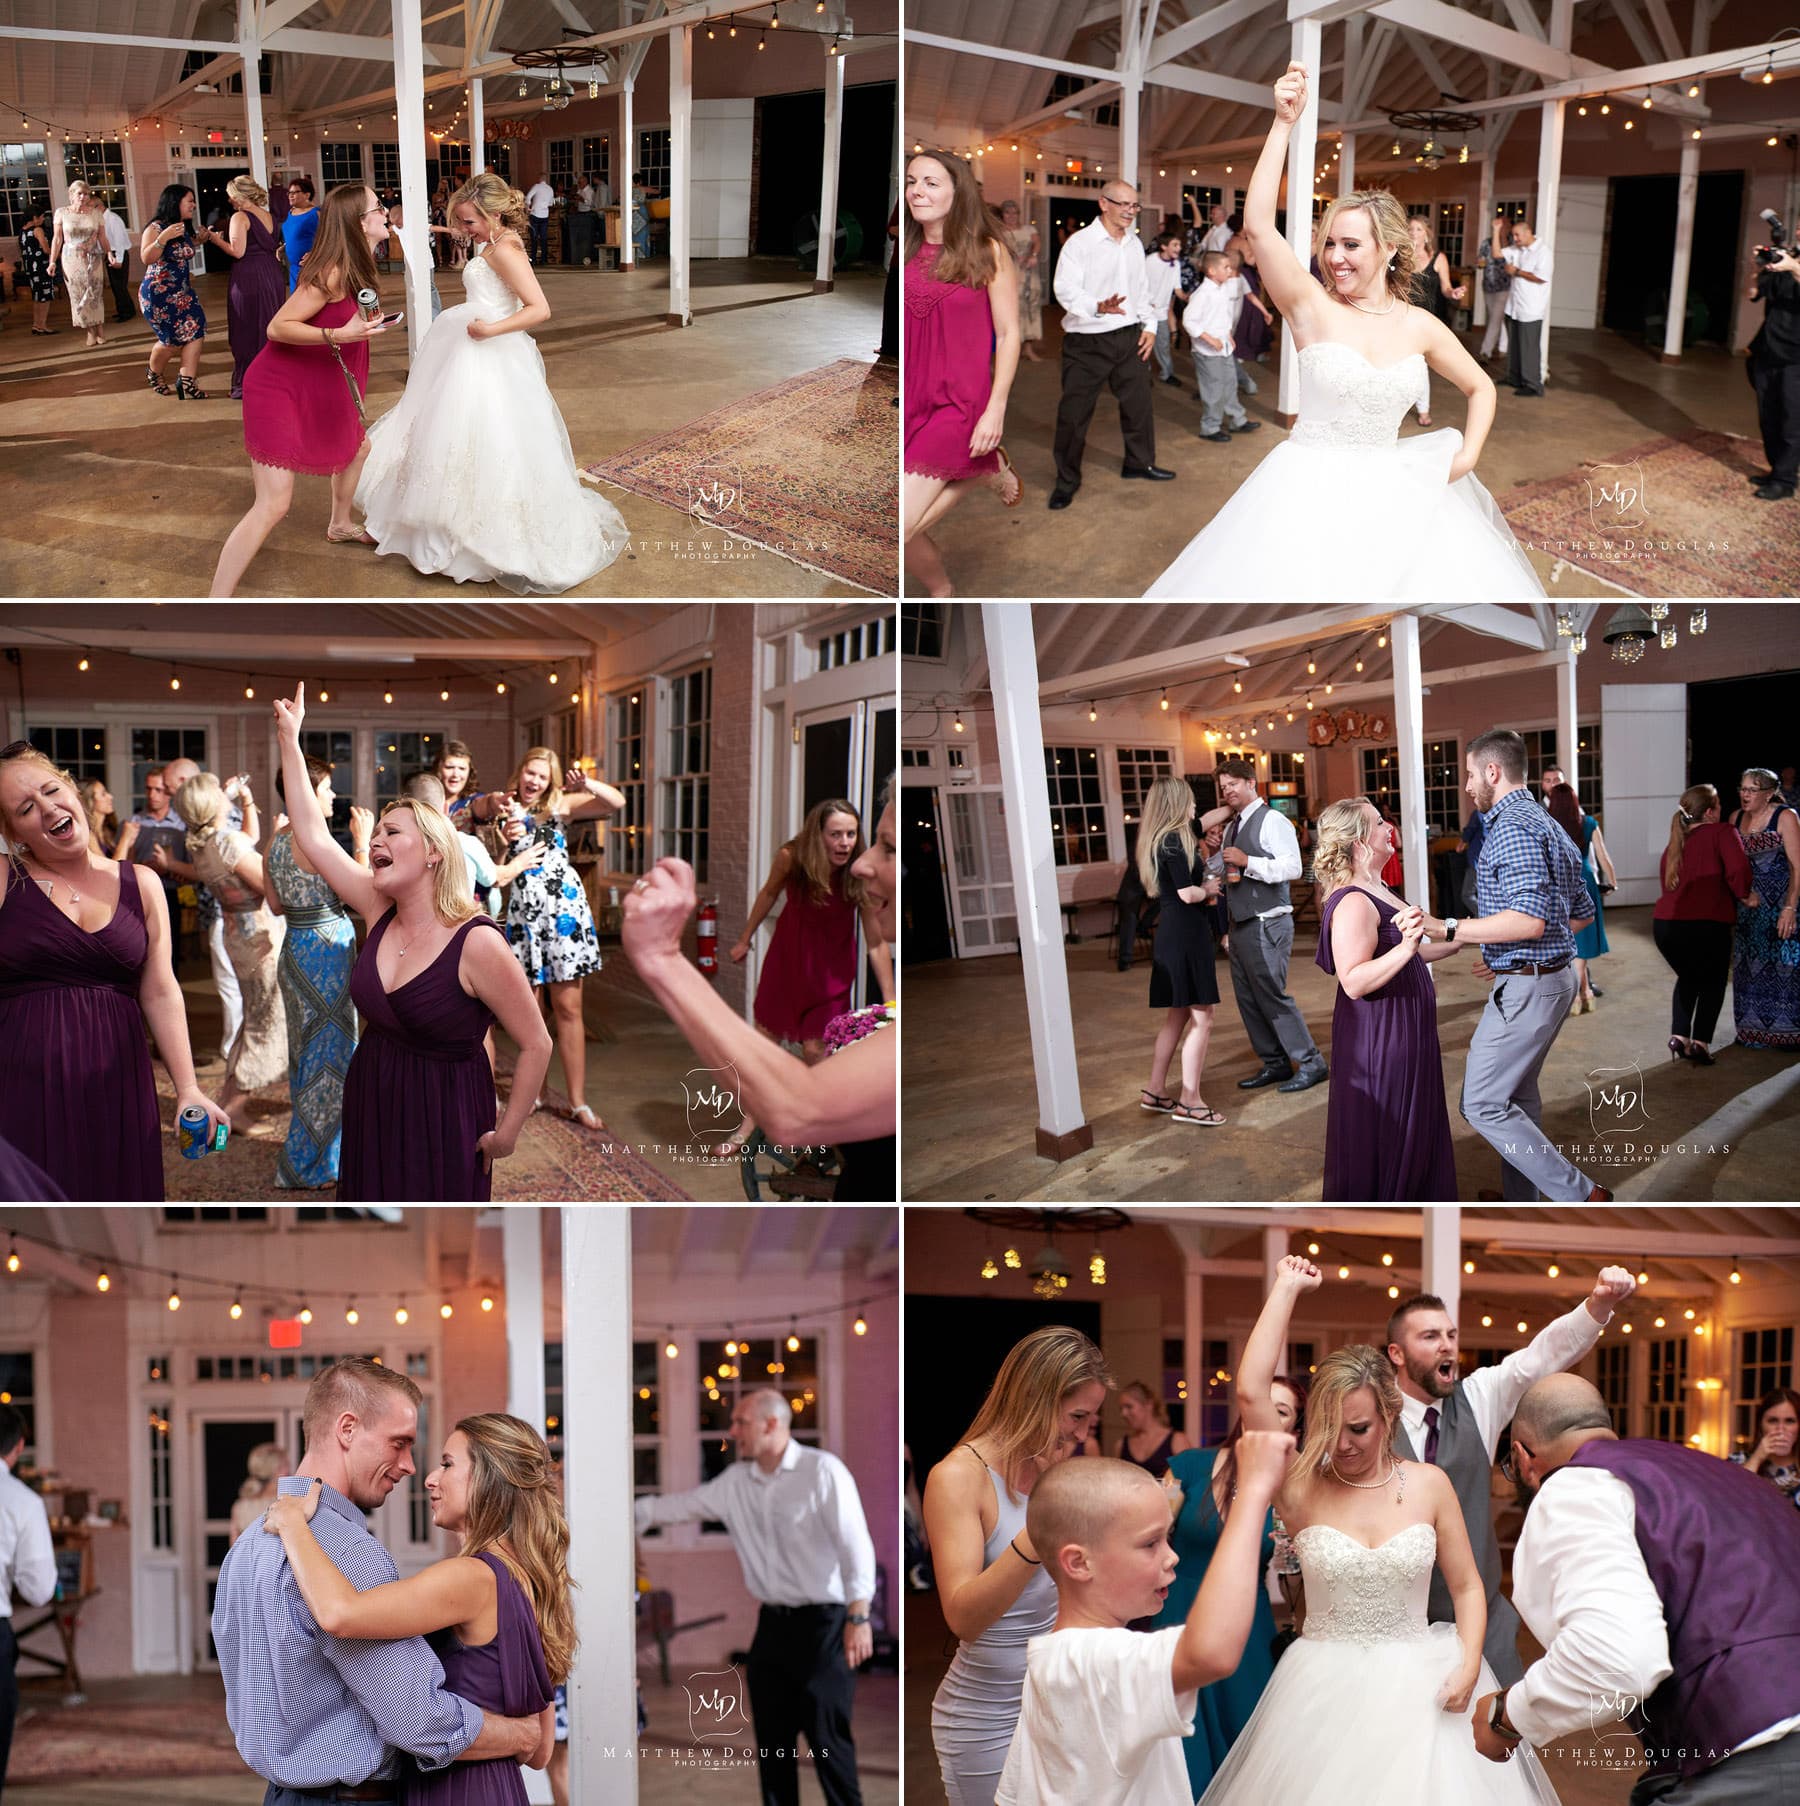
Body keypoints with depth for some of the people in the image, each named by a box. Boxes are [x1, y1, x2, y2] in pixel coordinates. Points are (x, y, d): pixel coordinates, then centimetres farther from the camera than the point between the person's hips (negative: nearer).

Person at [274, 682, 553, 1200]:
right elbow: (313, 834, 3)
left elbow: (537, 1045, -16)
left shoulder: (478, 943, -19)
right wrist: (289, 738, 3)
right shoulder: (380, 909, 0)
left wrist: (507, 1133, -11)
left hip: (442, 1119, -7)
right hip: (370, 1112, 7)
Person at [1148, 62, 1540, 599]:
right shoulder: (1312, 306, -6)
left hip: (1390, 494, 3)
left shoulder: (1421, 327, 3)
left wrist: (1467, 456, 2)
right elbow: (1257, 225, -21)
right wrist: (1284, 124, -23)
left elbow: (1480, 388, 19)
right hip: (1309, 490, -3)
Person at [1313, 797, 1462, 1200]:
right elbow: (1353, 981, -30)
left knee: (1412, 1132, 19)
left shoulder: (1377, 891, 11)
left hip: (1404, 1031, 11)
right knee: (1379, 1137, -1)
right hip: (1378, 1038, -11)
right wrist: (1406, 948, -40)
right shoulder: (1354, 903, -23)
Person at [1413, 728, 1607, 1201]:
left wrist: (1446, 928, -27)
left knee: (1482, 1104, -7)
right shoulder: (1549, 826, 16)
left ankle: (1582, 1196, -9)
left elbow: (1529, 919, -28)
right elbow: (1581, 914, 22)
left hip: (1524, 990, -11)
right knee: (1517, 1097, 18)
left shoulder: (1512, 827, -17)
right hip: (1553, 979, 11)